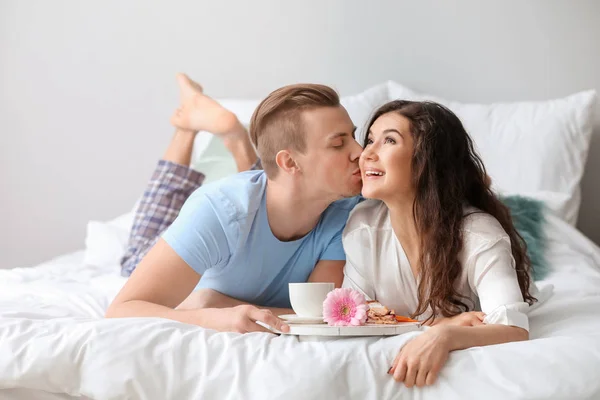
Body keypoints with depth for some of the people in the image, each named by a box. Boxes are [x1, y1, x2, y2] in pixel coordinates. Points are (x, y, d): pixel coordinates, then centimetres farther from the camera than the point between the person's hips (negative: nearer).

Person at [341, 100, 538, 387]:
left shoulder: (479, 234, -19)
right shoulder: (363, 224, -8)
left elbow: (514, 329, -30)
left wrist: (444, 337, -49)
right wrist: (435, 324, -21)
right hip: (385, 355, 1)